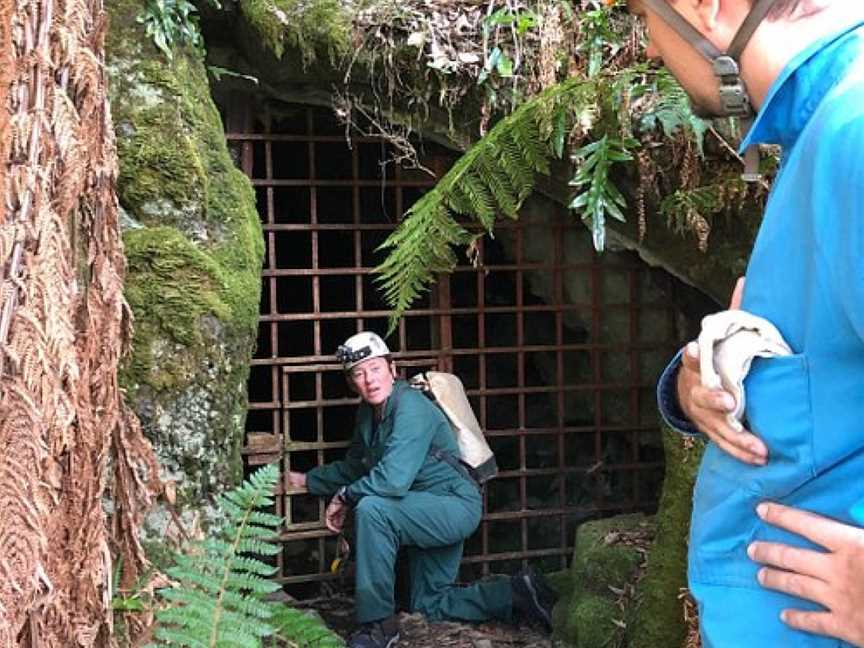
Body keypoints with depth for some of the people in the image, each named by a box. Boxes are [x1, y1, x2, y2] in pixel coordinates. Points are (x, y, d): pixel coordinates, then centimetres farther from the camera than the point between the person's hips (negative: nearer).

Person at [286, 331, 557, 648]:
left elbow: (393, 479, -34)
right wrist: (308, 480, 23)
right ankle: (517, 594, 23)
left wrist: (344, 496, -20)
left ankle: (378, 622, -21)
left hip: (456, 505, -10)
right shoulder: (369, 412, 7)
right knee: (429, 605, 17)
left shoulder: (410, 407, -23)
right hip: (430, 513, 10)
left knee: (371, 509, -31)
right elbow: (353, 466, 24)